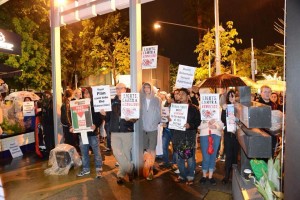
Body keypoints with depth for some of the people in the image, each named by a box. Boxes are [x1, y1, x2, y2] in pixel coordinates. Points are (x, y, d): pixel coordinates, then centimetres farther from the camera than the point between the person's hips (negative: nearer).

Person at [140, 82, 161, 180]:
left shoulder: (156, 99, -2)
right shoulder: (141, 99, 2)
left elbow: (159, 112, 2)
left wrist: (158, 122, -2)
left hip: (153, 127, -2)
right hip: (143, 127, 2)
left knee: (152, 148, 1)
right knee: (147, 148, 12)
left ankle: (151, 169, 10)